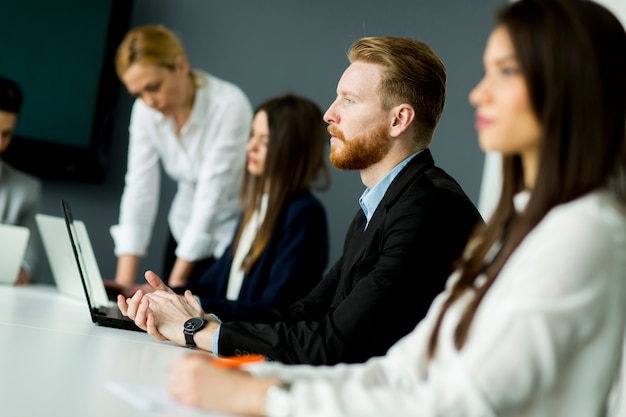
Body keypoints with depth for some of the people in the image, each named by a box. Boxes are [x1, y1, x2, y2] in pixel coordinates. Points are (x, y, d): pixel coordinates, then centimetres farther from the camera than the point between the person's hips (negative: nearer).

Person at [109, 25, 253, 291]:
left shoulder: (230, 106, -26)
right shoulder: (145, 110, -9)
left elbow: (212, 196, -28)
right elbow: (139, 189, -13)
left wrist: (176, 284, -30)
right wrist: (124, 281, -22)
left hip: (233, 236, -5)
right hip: (187, 233, 5)